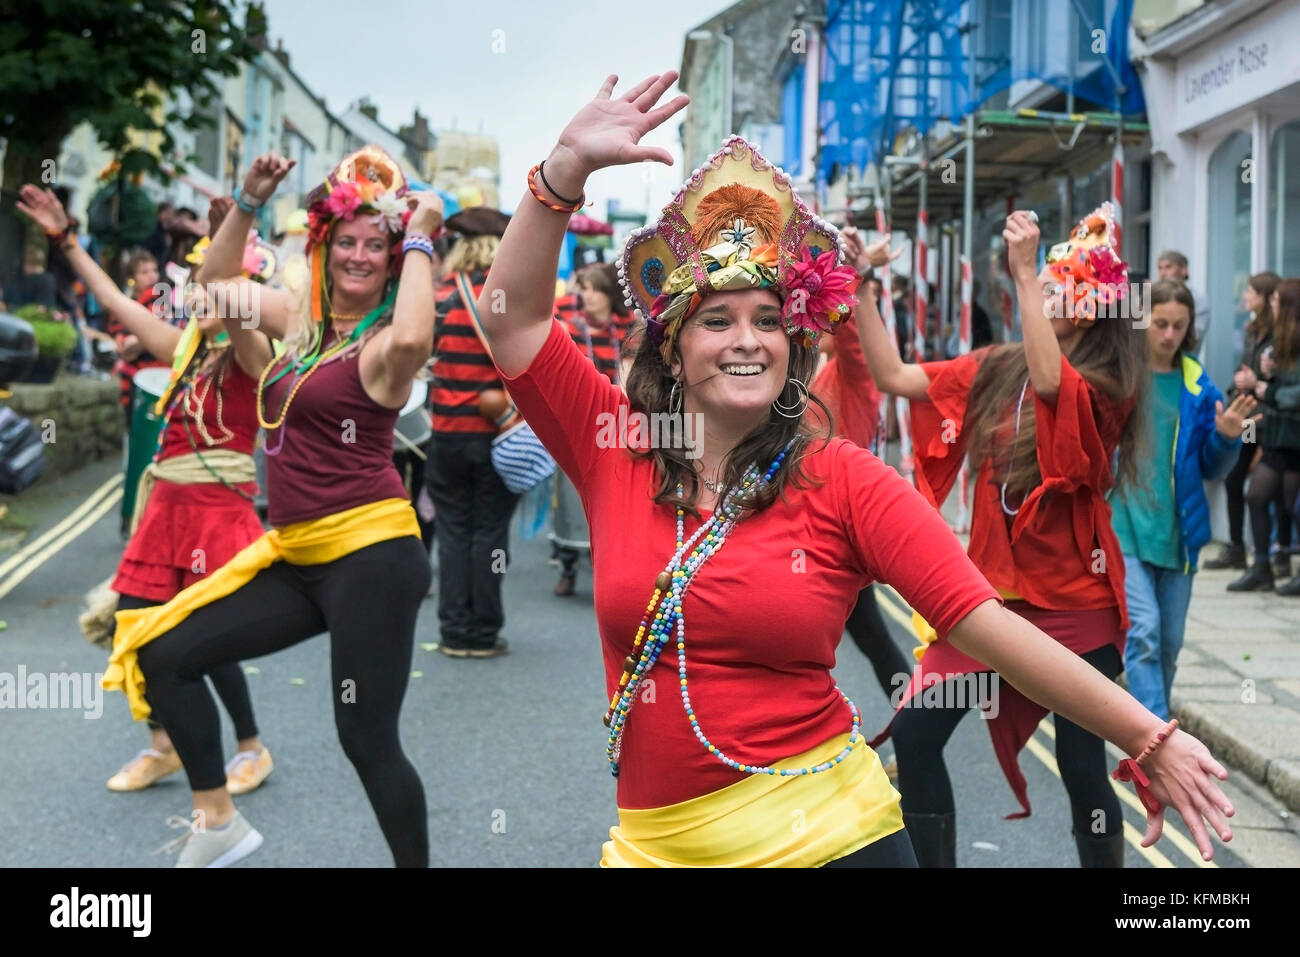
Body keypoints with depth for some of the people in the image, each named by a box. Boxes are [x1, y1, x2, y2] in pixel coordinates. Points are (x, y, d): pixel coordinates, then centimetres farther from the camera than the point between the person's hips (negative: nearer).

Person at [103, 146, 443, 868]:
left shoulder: (383, 343, -10)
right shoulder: (304, 316, 13)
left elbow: (413, 340, -36)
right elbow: (217, 281, 26)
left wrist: (420, 242, -21)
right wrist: (249, 202, 13)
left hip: (371, 553, -8)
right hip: (296, 557, 8)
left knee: (367, 739, -5)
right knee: (161, 655, 7)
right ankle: (219, 822, 18)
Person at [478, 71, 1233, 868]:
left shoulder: (839, 479, -7)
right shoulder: (615, 451, 0)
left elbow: (986, 623, -12)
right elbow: (515, 315, -4)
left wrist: (1150, 739, -17)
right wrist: (568, 168, -15)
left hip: (826, 831, -2)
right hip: (658, 840, 2)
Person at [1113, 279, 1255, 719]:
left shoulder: (1197, 385, 8)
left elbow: (1212, 469, 13)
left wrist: (1226, 437, -6)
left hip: (1176, 530, 4)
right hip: (1121, 525, -4)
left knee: (1169, 642, 11)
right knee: (1143, 630, -15)